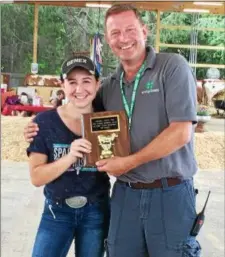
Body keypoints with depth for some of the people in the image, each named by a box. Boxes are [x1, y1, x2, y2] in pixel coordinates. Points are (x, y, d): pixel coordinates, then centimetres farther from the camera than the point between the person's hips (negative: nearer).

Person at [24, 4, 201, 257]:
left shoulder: (173, 67, -8)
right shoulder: (108, 86, 7)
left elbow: (181, 132, -16)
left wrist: (130, 162, -15)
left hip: (170, 193, -4)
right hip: (125, 193, 5)